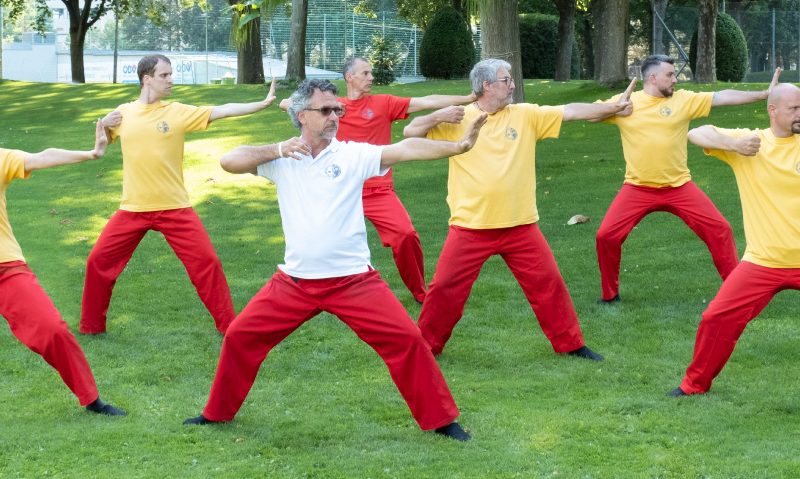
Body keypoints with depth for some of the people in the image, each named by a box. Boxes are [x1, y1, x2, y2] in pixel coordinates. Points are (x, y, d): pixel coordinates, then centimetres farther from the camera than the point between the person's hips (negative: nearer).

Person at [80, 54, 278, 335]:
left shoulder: (179, 112, -3)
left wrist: (264, 103, -21)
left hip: (174, 208, -2)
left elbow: (222, 111, -12)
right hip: (133, 209, 2)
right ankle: (91, 326, 19)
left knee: (206, 262, -6)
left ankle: (228, 325, 8)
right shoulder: (123, 113, 4)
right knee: (99, 261, 2)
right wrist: (102, 126, -2)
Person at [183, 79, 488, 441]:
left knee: (406, 338, -10)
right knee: (240, 337, 5)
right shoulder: (282, 159, 2)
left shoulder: (353, 154, -5)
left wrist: (459, 146, -28)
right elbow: (229, 161, -7)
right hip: (295, 281, 2)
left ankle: (440, 419, 5)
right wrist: (278, 150, -16)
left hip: (353, 280, -2)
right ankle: (218, 412, 28)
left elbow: (405, 149, -17)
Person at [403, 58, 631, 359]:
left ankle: (569, 343, 20)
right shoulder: (457, 120, -2)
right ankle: (426, 346, 18)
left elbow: (571, 111, -1)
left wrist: (614, 107, -7)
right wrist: (438, 117, -18)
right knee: (446, 286, 2)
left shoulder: (525, 115, 3)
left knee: (547, 282, 5)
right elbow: (410, 132, -2)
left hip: (520, 226, 2)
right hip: (471, 227, -2)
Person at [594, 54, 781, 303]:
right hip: (638, 188, -1)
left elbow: (721, 97, -4)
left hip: (679, 187, 1)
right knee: (606, 236, -11)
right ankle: (609, 293, 11)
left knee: (719, 229, -4)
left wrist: (766, 93, -8)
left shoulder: (684, 99, -1)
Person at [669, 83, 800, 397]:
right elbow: (696, 134, -4)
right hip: (764, 261, 0)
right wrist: (733, 144, -19)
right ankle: (696, 383, 21)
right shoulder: (748, 140, -1)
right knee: (718, 317, 1)